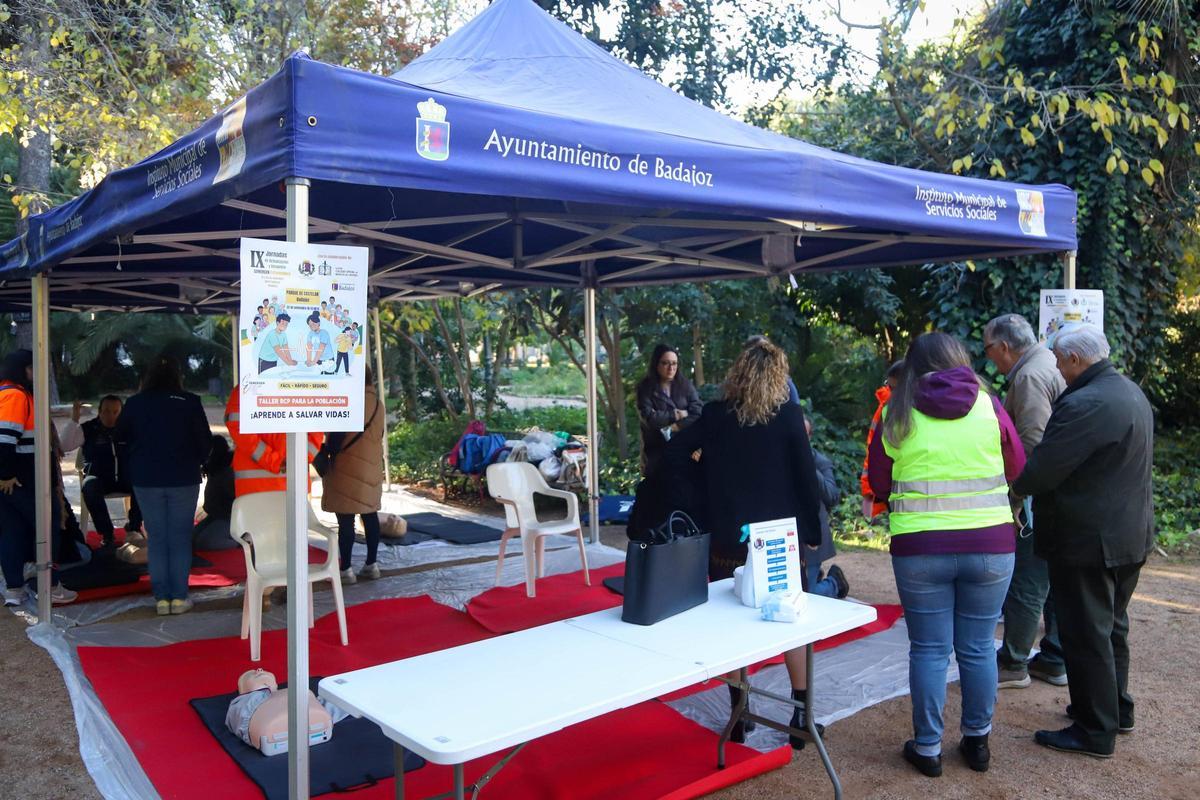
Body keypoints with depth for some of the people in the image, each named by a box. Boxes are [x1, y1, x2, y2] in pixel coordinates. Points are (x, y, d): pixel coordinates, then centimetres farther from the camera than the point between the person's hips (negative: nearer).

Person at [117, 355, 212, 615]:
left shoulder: (136, 403, -1)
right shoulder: (190, 402, -8)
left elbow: (121, 433, 13)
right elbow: (205, 440, -4)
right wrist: (195, 462, 14)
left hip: (146, 479, 2)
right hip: (183, 479, -2)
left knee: (156, 538, 8)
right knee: (180, 538, 5)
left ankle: (161, 598, 8)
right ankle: (179, 597, 4)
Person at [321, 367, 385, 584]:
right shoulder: (377, 403, 10)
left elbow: (338, 434, -14)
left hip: (348, 469, -8)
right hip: (372, 467, 8)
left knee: (346, 519, -4)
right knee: (370, 515, 10)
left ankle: (345, 569, -1)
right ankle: (371, 564, 16)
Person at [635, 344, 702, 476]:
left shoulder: (685, 385, 4)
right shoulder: (646, 388, -1)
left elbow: (698, 414, -6)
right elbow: (649, 417, -13)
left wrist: (675, 427, -15)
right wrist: (676, 415, -7)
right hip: (657, 451, -1)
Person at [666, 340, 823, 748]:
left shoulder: (714, 415, -3)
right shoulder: (789, 415, -8)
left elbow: (672, 457, -4)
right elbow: (806, 476, -7)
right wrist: (813, 529, 1)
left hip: (727, 540, 1)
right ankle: (801, 714, 16)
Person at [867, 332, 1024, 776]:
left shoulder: (896, 415, -2)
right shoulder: (988, 406, 0)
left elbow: (878, 486, 4)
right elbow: (1017, 469, 10)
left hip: (919, 548, -1)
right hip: (990, 544, 1)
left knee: (929, 650, 8)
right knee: (978, 647, 14)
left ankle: (927, 748, 18)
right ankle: (977, 740, 27)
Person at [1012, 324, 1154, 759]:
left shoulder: (1084, 404, -24)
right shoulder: (1130, 392, 10)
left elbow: (1040, 471, -25)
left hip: (1089, 541, -10)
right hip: (1129, 535, 10)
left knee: (1086, 634, 1)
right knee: (1111, 625, 22)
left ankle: (1096, 731, 11)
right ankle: (1116, 708, 36)